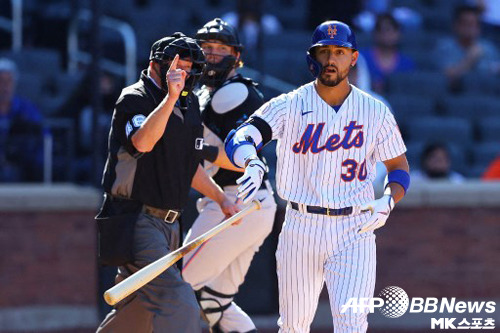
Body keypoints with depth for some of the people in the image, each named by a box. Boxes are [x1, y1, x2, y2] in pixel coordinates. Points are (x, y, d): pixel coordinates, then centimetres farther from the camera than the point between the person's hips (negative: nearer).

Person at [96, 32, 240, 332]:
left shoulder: (189, 105, 16)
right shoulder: (135, 99, -10)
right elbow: (143, 142, -32)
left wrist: (221, 198, 22)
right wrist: (170, 97, -38)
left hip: (167, 225, 9)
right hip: (136, 223, -9)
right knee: (179, 306, -22)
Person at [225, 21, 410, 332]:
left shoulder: (376, 112, 4)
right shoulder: (289, 106, -2)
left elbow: (399, 167, 12)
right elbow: (238, 139, -15)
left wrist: (387, 201, -10)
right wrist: (252, 162, -39)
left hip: (355, 229, 0)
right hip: (301, 228, 0)